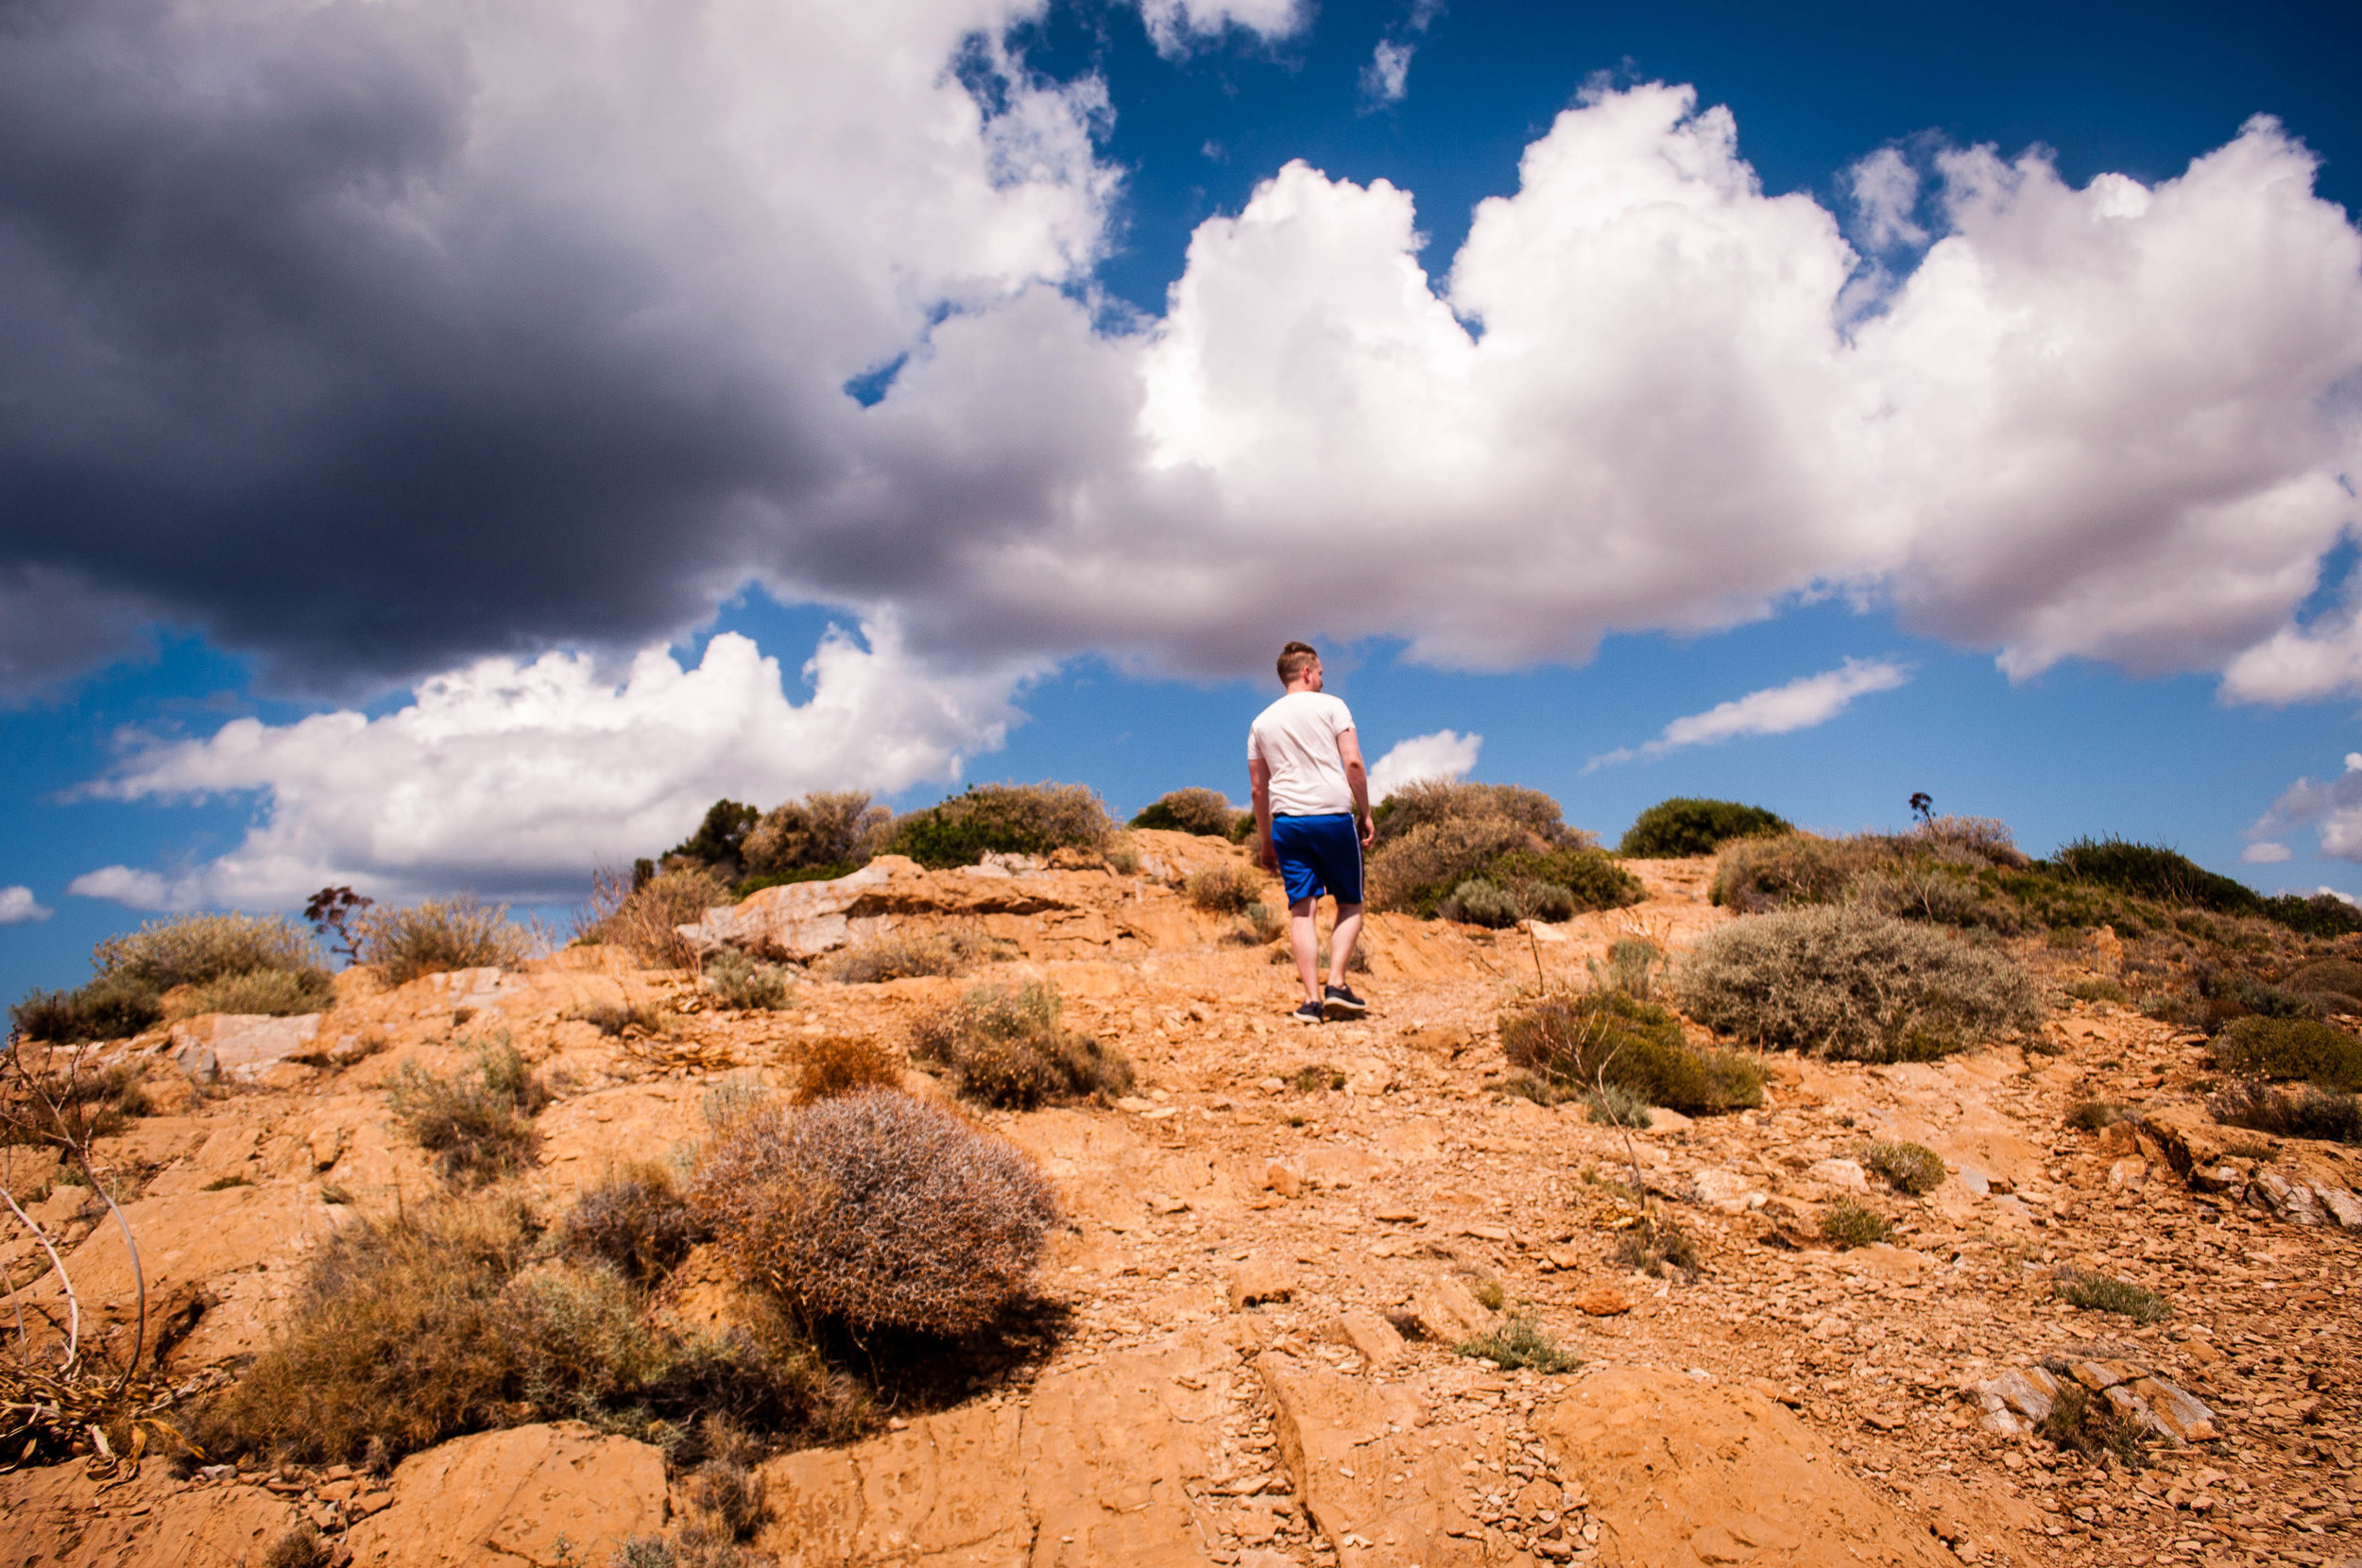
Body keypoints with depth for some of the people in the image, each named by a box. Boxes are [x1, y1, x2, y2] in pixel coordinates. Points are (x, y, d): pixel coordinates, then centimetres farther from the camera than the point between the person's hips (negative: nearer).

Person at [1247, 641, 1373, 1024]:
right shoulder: (1330, 706, 3)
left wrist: (1266, 842, 20)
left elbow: (1258, 788, 15)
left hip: (1287, 820, 3)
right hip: (1334, 816, -3)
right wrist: (1365, 813, 2)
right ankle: (1336, 985, -4)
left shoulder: (1261, 722, 15)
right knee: (1350, 905, 10)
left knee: (1301, 910, 2)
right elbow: (1353, 763, -6)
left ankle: (1312, 1000, -4)